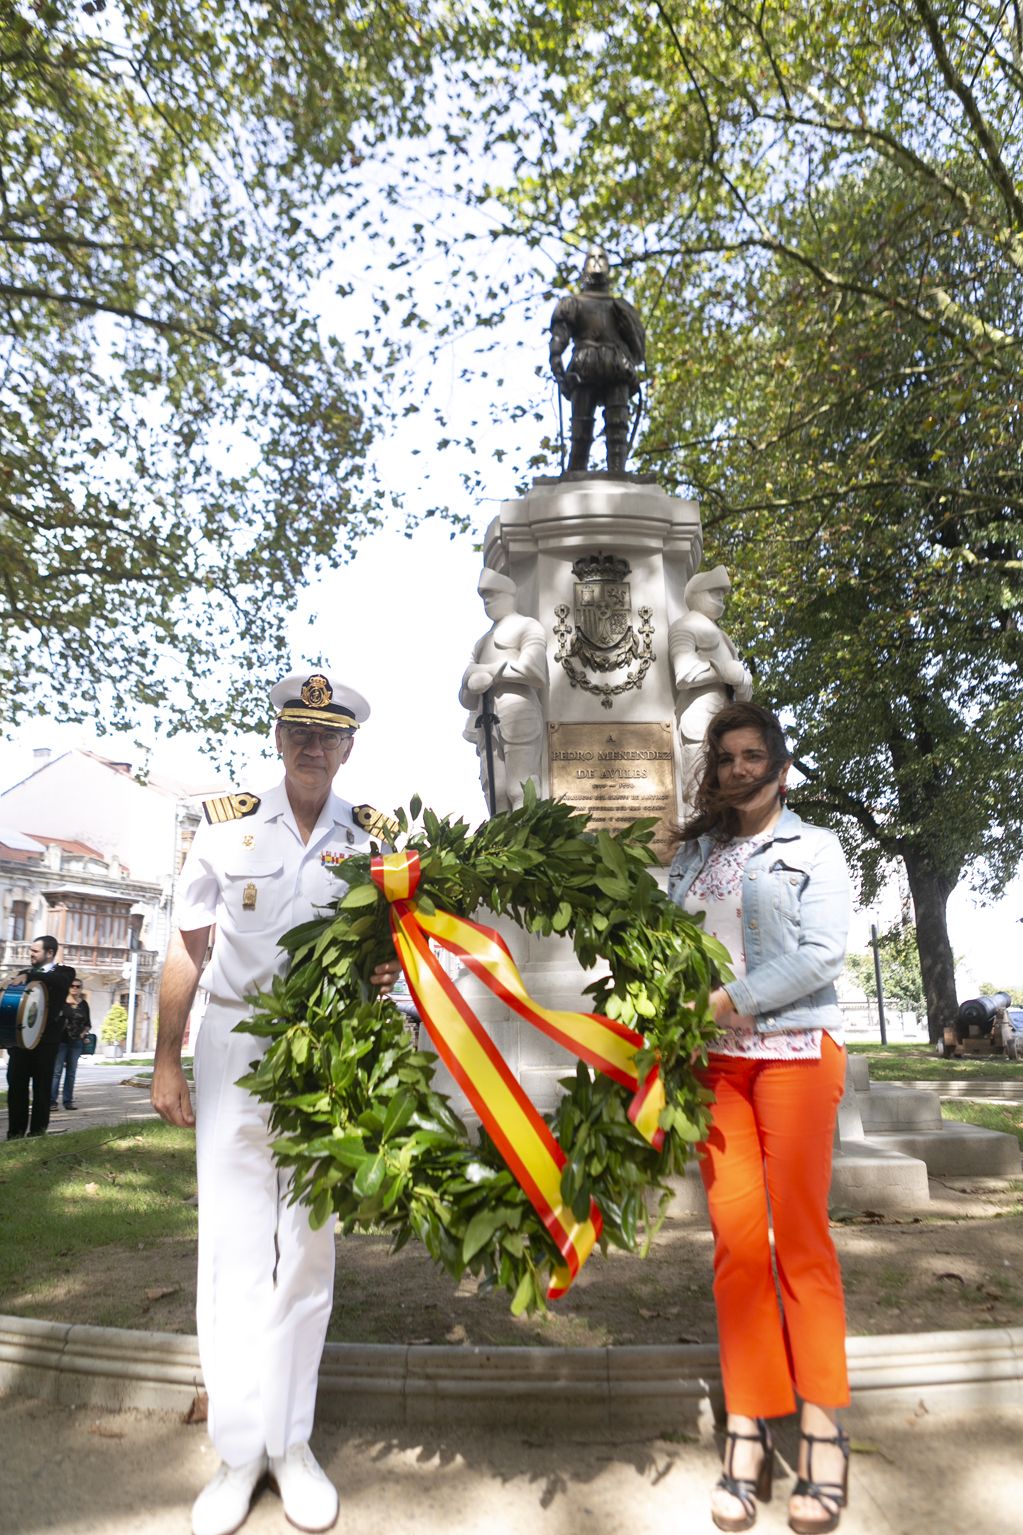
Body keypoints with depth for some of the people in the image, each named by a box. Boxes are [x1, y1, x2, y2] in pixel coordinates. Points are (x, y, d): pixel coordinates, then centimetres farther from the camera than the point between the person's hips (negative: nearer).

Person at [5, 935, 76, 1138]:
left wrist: (29, 977, -23)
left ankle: (37, 1131, 10)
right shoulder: (25, 973, 16)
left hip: (46, 1038, -4)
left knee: (42, 1085, 2)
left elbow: (60, 981, -19)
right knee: (16, 1084, 2)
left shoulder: (64, 972, 3)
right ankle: (16, 1131, 10)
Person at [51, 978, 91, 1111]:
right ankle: (52, 1100, -4)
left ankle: (68, 1100, 12)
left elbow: (88, 1024, 15)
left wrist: (83, 1033, 0)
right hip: (61, 1040, -4)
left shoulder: (83, 1004, 8)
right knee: (56, 1071, -6)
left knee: (71, 1072, 7)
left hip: (76, 1042, 4)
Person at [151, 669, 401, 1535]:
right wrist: (167, 1060, 3)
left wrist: (382, 968, -16)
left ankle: (292, 1441, 24)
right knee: (233, 1242, 1)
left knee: (309, 1243, 9)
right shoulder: (226, 823, 0)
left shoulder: (371, 838, 2)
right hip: (234, 1042, -1)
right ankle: (239, 1449, 17)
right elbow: (189, 948, 3)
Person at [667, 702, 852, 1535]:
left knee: (800, 1228, -4)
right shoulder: (692, 854, 15)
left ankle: (823, 1428, 7)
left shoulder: (813, 847, 4)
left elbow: (823, 952, -7)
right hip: (714, 1058, 3)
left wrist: (732, 999, -13)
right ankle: (749, 1432, 7)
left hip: (795, 1047, -3)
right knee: (735, 1233, 0)